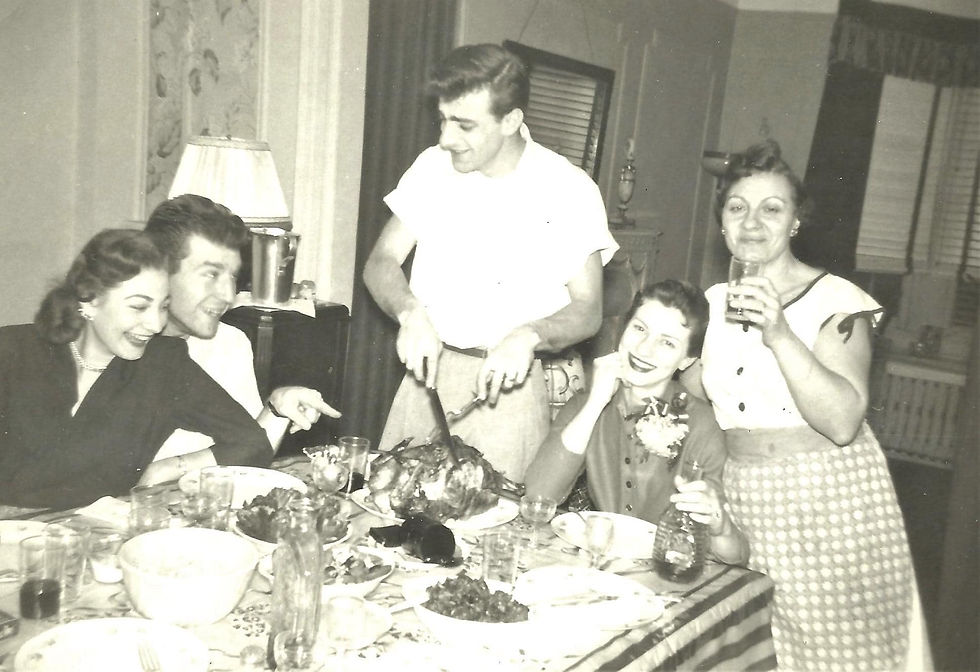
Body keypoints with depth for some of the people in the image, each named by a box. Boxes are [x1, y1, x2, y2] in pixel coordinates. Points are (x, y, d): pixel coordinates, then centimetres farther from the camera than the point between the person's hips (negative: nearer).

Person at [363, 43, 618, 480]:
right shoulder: (433, 166, 2)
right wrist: (411, 313, -18)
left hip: (505, 384, -3)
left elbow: (587, 311, -8)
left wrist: (528, 336, -28)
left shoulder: (569, 191, -9)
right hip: (425, 374, 3)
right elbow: (380, 262, 2)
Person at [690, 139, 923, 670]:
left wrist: (779, 335, -28)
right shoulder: (714, 303, 7)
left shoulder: (836, 302, -9)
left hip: (829, 503, -4)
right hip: (742, 502, 4)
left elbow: (842, 422, -21)